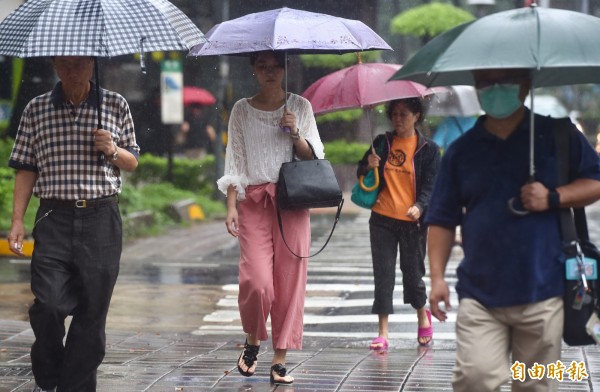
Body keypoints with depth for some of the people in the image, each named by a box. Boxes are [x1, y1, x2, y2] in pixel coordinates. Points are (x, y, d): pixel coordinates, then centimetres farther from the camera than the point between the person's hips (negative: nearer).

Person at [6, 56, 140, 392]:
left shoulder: (115, 105, 9)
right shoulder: (36, 109, 8)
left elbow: (132, 163, 16)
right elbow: (26, 169, 9)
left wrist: (113, 151, -6)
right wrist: (17, 220, 2)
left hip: (101, 218, 1)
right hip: (54, 218, -1)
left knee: (92, 312, 1)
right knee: (48, 304, -13)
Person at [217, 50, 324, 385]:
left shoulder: (300, 107, 9)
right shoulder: (242, 110, 9)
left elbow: (314, 157, 9)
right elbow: (234, 160, 8)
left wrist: (295, 133, -9)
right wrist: (231, 205, 0)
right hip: (253, 201, -1)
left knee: (290, 280, -3)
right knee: (257, 280, -13)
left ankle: (280, 358, 5)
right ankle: (253, 341, 14)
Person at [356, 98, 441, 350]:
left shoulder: (428, 149, 1)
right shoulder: (382, 143, 8)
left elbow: (431, 185, -4)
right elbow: (361, 173, 13)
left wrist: (419, 207, -23)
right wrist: (369, 166, -11)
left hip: (412, 221, -2)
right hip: (382, 219, 2)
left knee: (412, 273, 6)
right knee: (383, 273, -1)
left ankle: (423, 315, 34)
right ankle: (383, 332, 1)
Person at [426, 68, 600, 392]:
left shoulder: (557, 135, 5)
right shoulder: (461, 150, 10)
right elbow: (442, 219, 11)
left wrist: (553, 198, -11)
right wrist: (437, 277, 0)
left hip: (542, 293, -1)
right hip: (479, 295, 1)